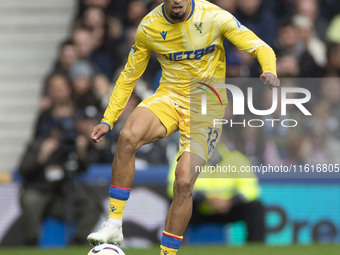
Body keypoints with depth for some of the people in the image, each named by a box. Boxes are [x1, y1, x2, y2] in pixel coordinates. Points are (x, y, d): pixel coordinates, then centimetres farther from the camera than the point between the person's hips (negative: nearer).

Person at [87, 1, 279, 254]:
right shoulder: (149, 27, -5)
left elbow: (261, 48, -10)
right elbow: (129, 76, 7)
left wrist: (269, 72, -33)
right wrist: (107, 120, 1)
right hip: (169, 97, 2)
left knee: (184, 183, -17)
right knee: (128, 137, -29)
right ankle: (114, 225, -22)